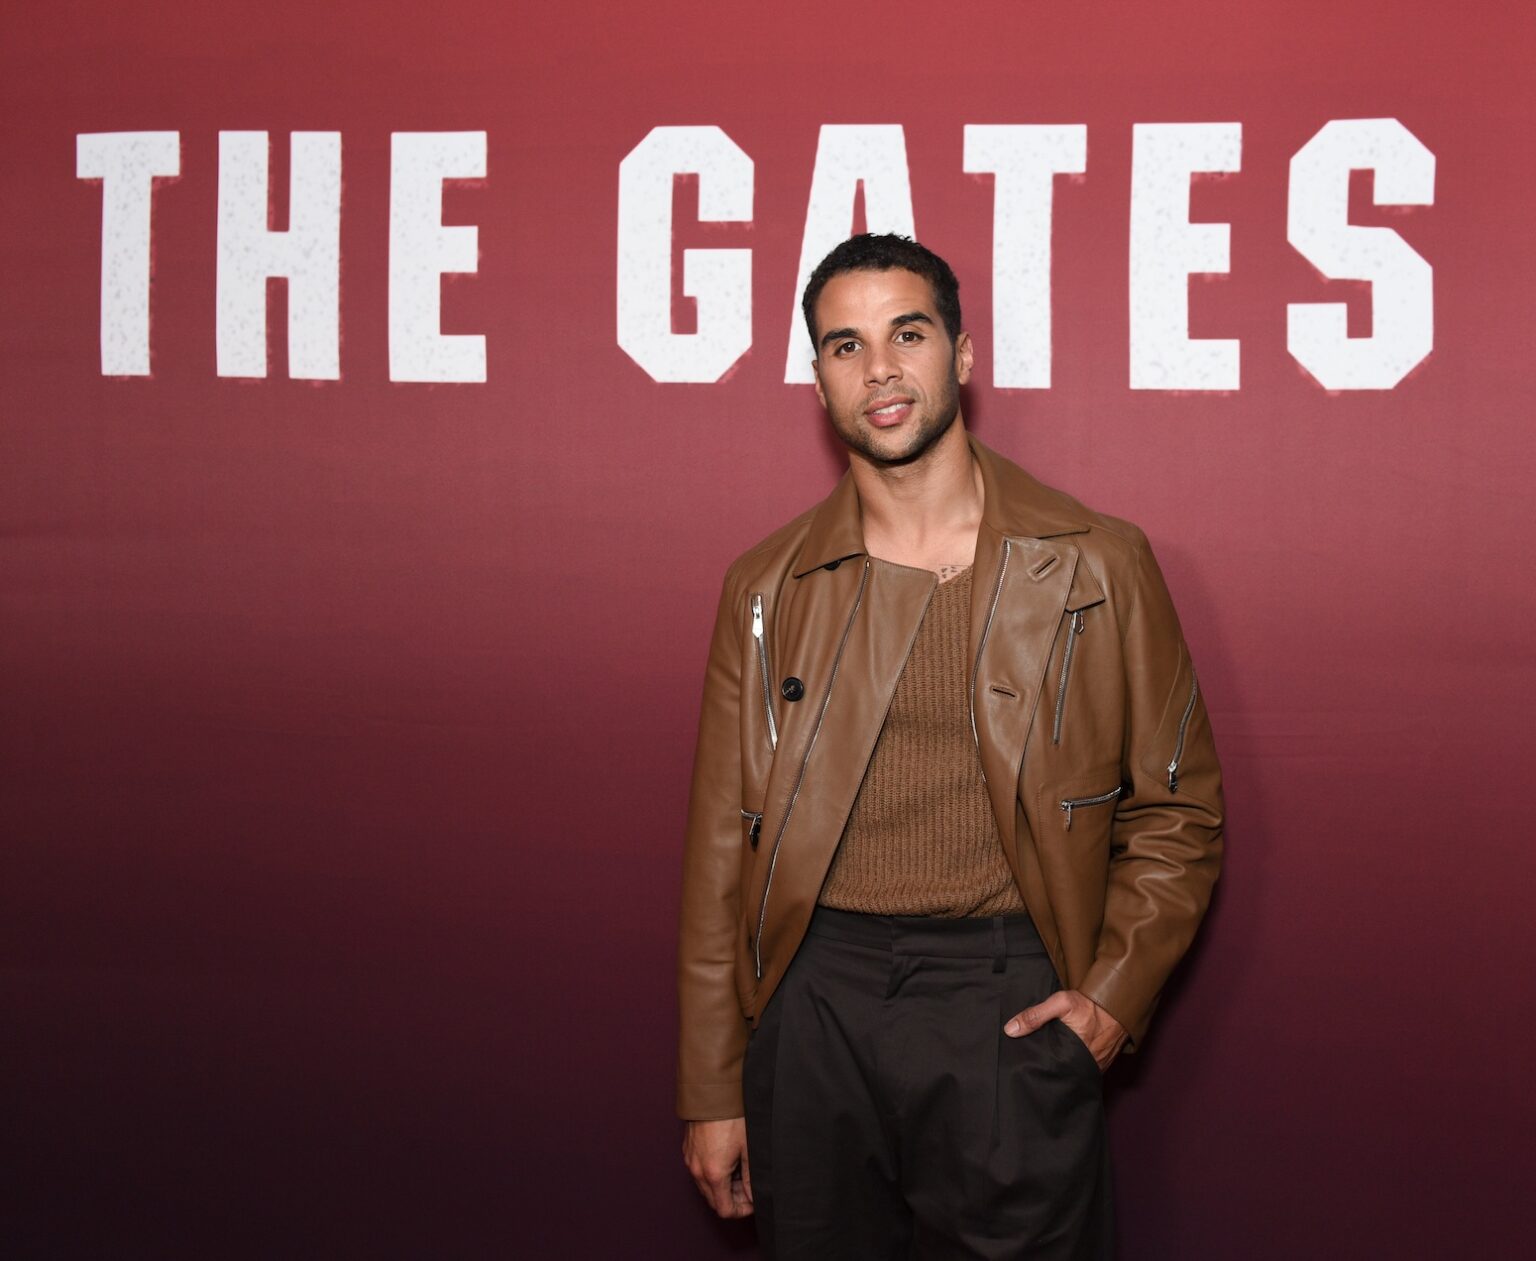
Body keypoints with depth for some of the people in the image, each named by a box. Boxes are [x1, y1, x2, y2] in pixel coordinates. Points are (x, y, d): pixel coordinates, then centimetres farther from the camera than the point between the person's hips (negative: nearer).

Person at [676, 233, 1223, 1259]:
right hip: (816, 1004, 2)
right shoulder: (767, 589, 6)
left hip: (1012, 1010, -1)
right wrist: (713, 1092, 6)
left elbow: (1178, 809, 8)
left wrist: (1115, 993, -5)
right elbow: (724, 849, 7)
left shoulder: (1098, 567, 2)